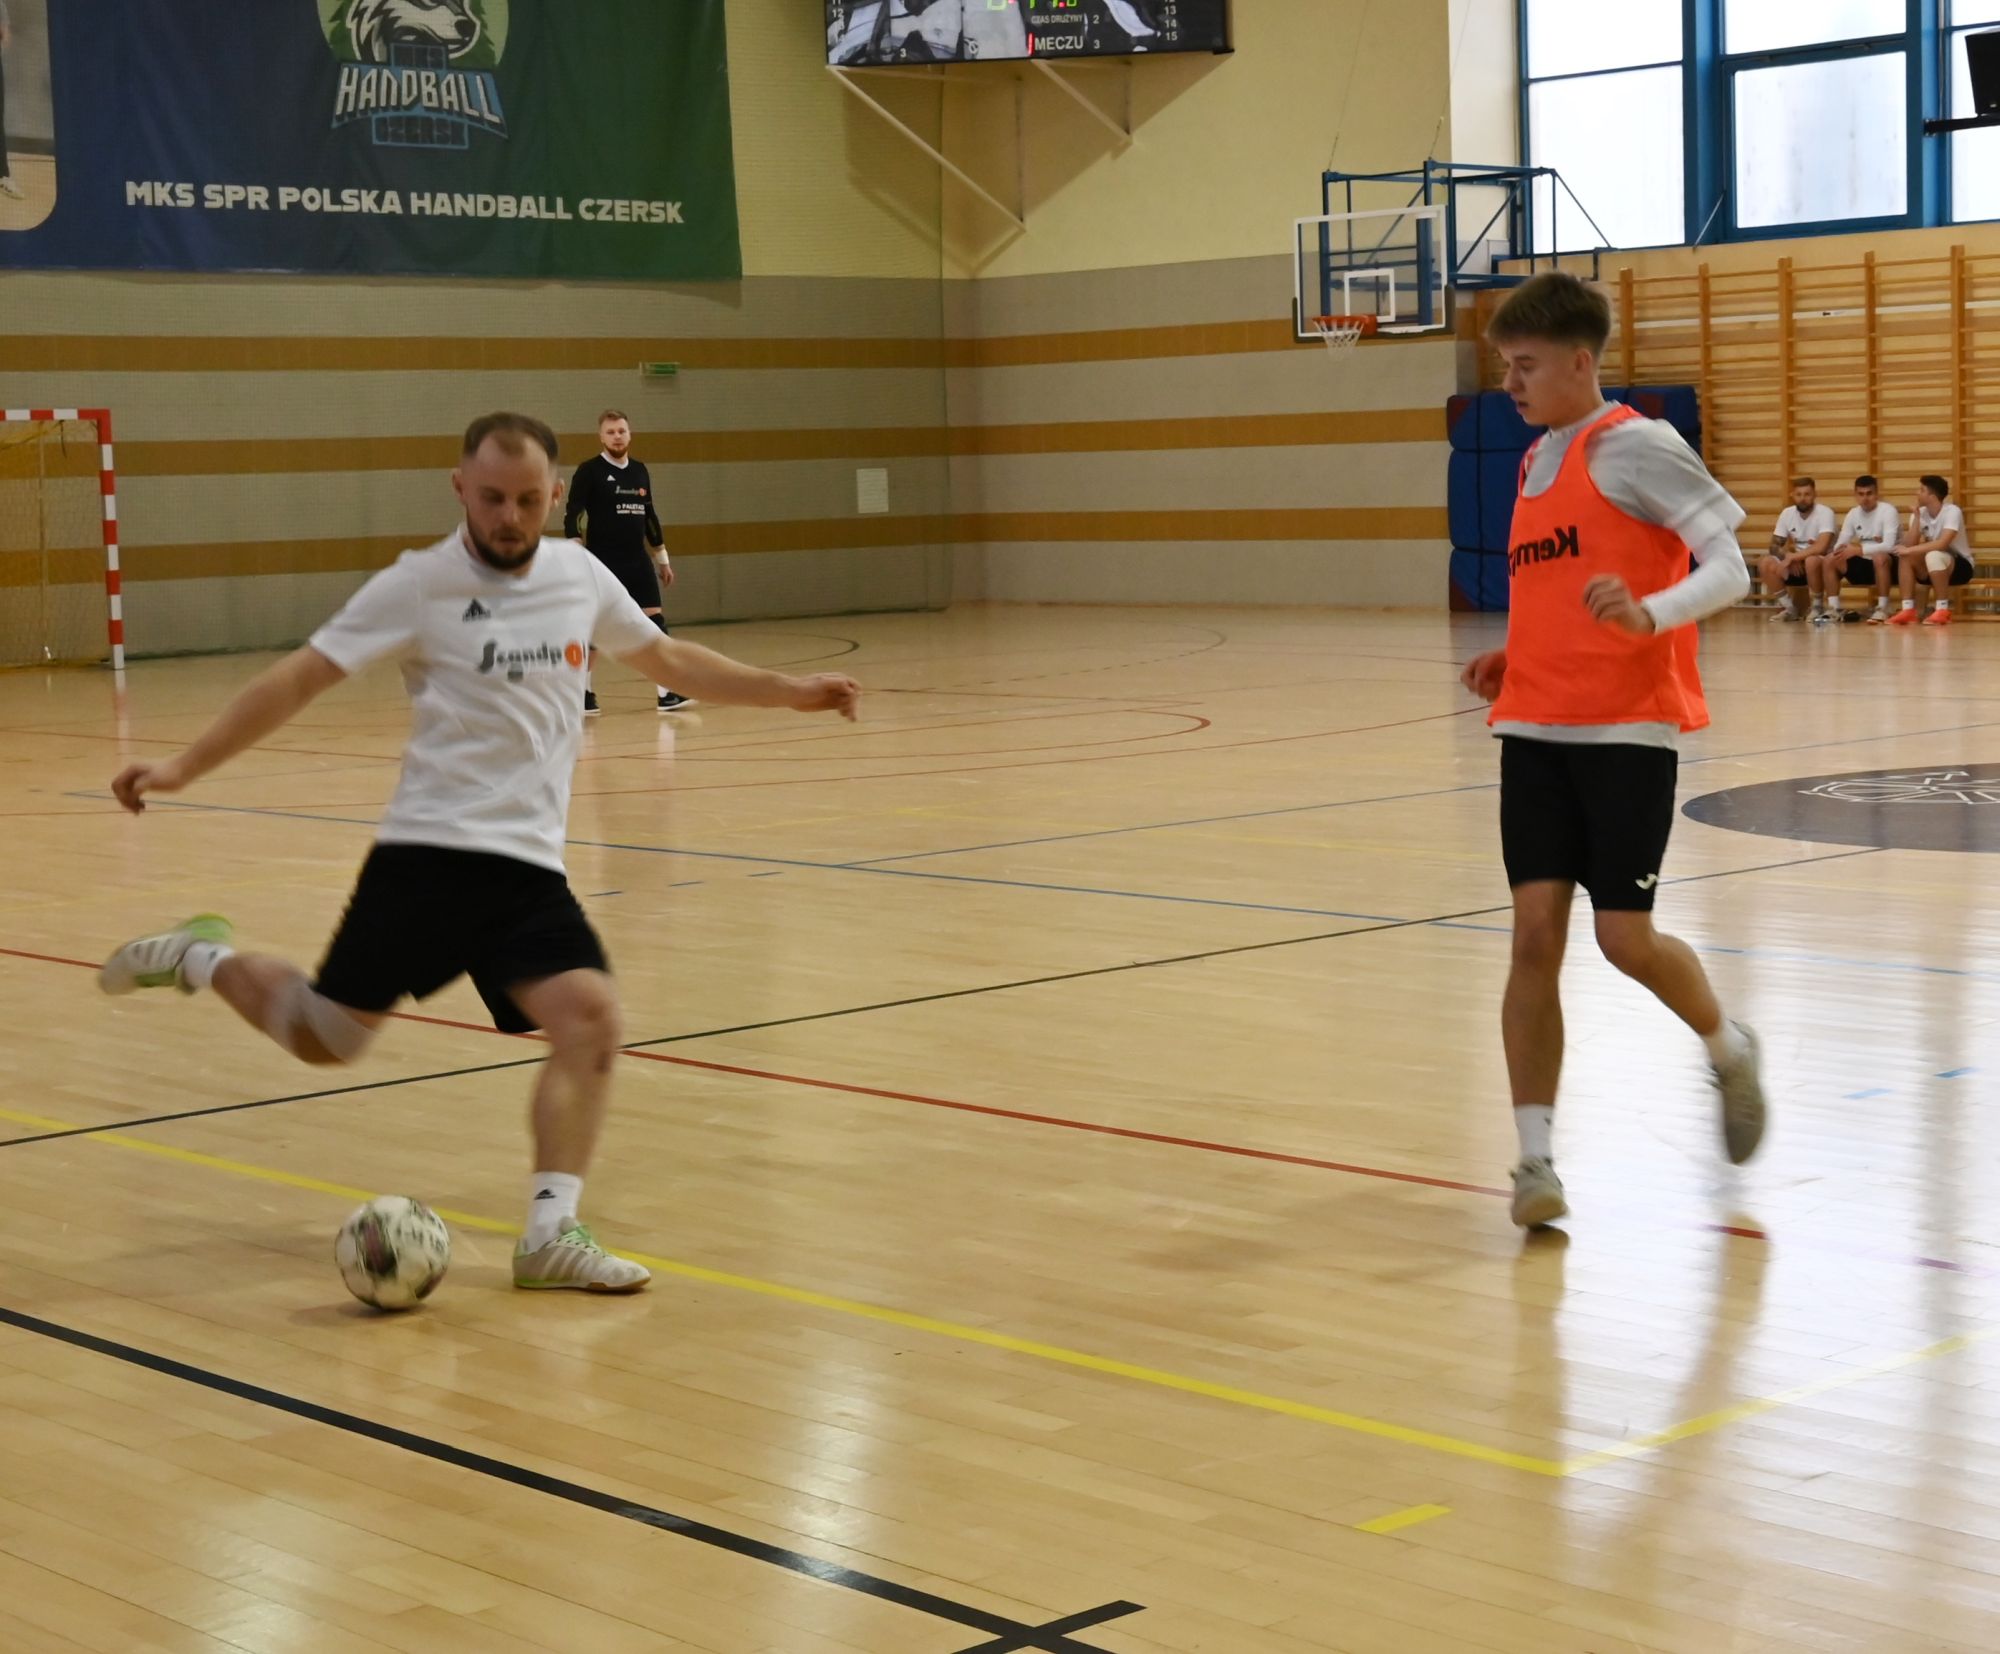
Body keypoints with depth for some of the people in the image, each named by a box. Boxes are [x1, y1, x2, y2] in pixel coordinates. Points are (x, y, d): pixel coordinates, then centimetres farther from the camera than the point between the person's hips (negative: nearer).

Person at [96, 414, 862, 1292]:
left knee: (590, 1018, -17)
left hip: (530, 865, 4)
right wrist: (183, 766, -11)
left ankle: (550, 1234, -12)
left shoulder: (580, 575, 9)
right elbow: (298, 678, -5)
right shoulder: (419, 585, -6)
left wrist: (788, 690, 24)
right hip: (428, 853, -4)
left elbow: (667, 658, 26)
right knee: (327, 1038, 0)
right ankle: (206, 960, 28)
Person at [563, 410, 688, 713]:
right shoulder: (589, 471, -6)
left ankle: (667, 693, -2)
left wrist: (662, 558, 20)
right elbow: (571, 516, -7)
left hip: (638, 561, 5)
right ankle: (585, 692, 12)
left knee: (655, 622, -3)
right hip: (602, 563, -5)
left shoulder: (640, 471, 11)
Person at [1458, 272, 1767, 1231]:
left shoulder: (1633, 446, -7)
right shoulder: (1535, 466, 16)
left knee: (1625, 938, -5)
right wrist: (1510, 662, 11)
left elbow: (1729, 569, -13)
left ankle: (1729, 1051, 26)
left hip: (1627, 728, -6)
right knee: (1535, 932, -4)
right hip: (1534, 725, 6)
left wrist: (1648, 614, -31)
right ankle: (1537, 1161, -2)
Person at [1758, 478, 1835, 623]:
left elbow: (1821, 547, -30)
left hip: (1821, 564, -5)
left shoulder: (1825, 512, -17)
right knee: (1768, 563, -20)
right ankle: (1789, 608, -6)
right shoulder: (1787, 513, 0)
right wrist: (1788, 557, -23)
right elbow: (1775, 546, -1)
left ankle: (1818, 607, -15)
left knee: (1811, 560, -39)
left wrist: (1792, 557, -28)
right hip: (1796, 563, 5)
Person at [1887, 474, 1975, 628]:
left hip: (1961, 565, -6)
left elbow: (1942, 544, -35)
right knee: (1904, 556, -17)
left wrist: (1911, 550, -32)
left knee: (1933, 556, -36)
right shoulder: (1919, 513, -2)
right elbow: (1909, 545, -13)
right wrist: (1916, 517, -18)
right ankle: (1908, 610, -19)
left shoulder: (1952, 511, -21)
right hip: (1938, 569, 6)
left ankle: (1943, 611, -26)